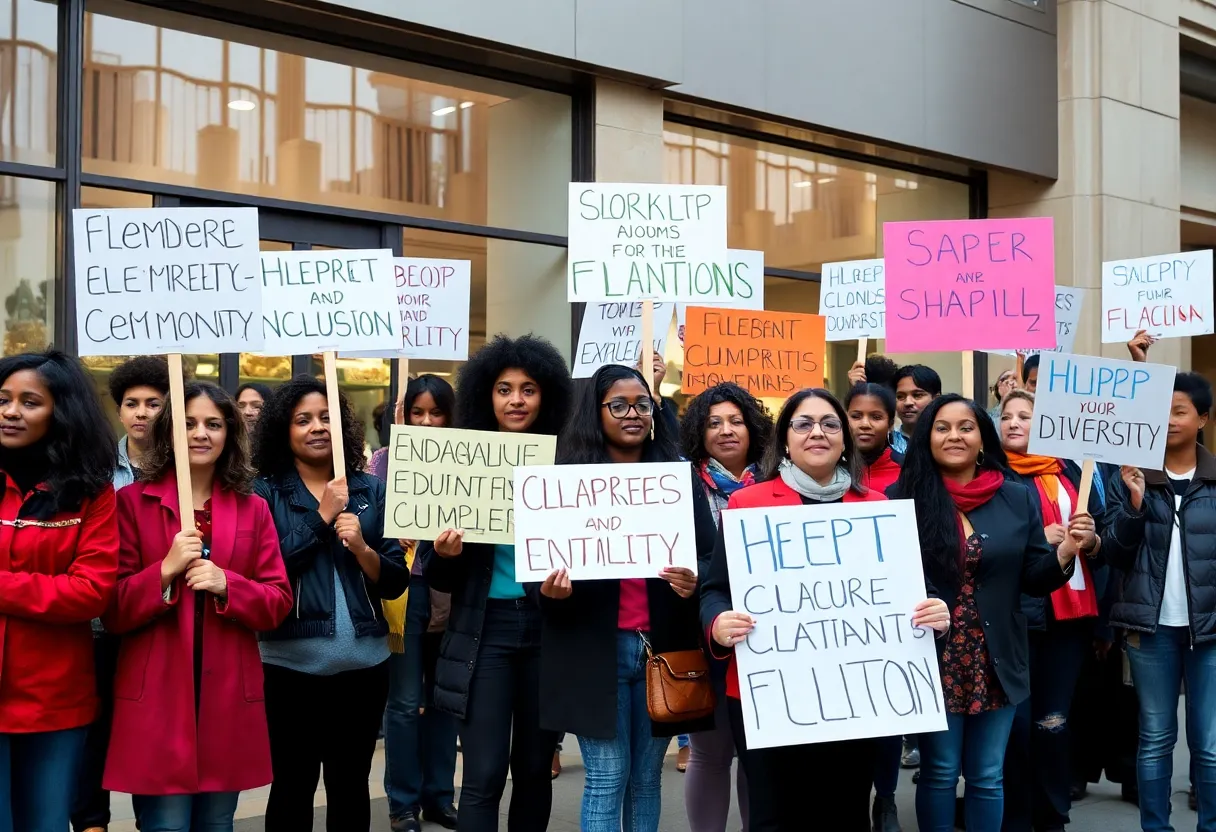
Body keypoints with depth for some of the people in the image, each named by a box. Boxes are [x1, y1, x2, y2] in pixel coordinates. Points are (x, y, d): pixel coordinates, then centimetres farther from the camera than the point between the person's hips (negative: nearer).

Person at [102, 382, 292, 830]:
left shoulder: (253, 509, 9)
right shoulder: (132, 502, 1)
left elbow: (279, 602, 5)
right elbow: (112, 610, -3)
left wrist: (226, 584, -12)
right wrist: (166, 570, -18)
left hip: (228, 697, 3)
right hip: (156, 698, -3)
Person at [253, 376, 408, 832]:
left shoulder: (371, 490, 6)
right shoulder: (265, 493, 1)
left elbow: (396, 582, 4)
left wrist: (361, 547, -14)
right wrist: (321, 516, -13)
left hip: (364, 662, 2)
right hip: (290, 663, -2)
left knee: (351, 786, 12)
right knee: (292, 786, 6)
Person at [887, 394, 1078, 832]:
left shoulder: (1019, 499, 4)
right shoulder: (902, 497, -6)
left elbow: (1032, 580, 4)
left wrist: (1065, 553, -13)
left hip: (995, 663, 2)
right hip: (933, 660, -2)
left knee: (987, 776, 12)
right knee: (939, 771, 9)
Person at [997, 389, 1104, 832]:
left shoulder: (1072, 472, 13)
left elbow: (1102, 541, 16)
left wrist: (1090, 540, -5)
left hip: (1071, 612, 3)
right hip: (1015, 614, -3)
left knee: (1054, 720, 5)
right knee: (1017, 720, -4)